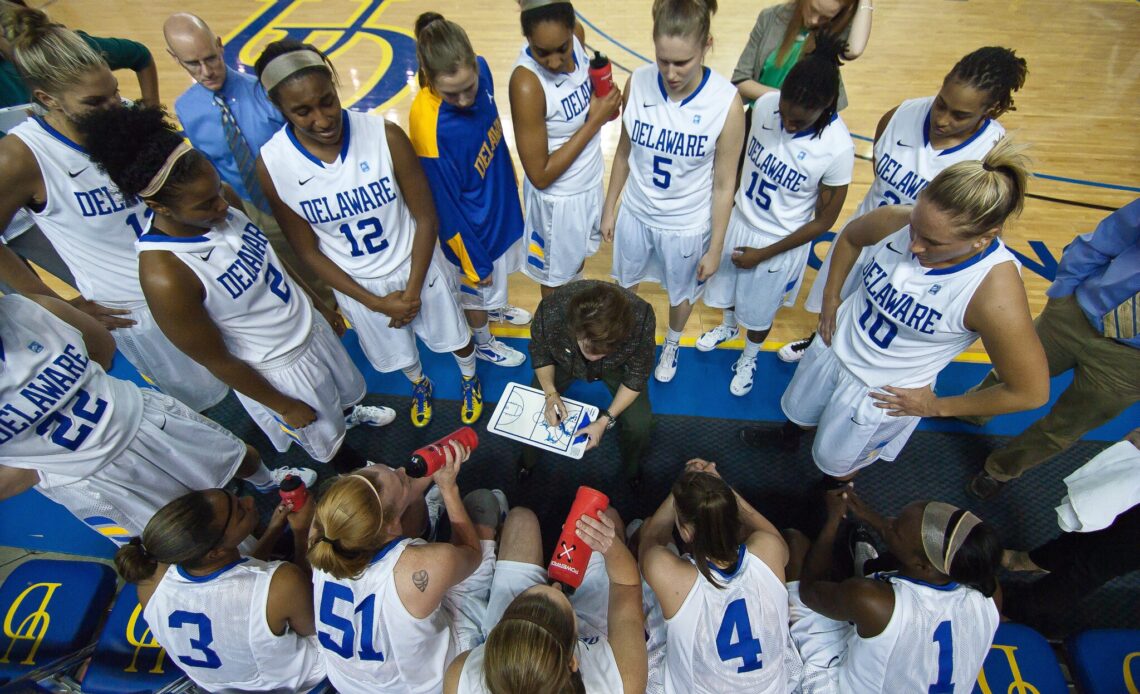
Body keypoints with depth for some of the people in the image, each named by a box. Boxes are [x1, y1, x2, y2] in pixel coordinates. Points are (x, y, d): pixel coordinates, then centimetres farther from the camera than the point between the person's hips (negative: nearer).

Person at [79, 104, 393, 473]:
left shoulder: (219, 205, -15)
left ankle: (350, 413, 69)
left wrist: (319, 303, 12)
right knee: (327, 440, 21)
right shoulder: (164, 276, -34)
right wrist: (284, 406, -11)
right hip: (276, 369, -6)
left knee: (345, 387, 35)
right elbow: (216, 361, -22)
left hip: (311, 327, 6)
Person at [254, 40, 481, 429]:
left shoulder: (385, 135, -25)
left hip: (416, 266, -1)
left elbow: (426, 218, -15)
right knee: (396, 351, 26)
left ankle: (470, 380, 57)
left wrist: (413, 290, -15)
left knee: (454, 336, 22)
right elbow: (308, 251, -10)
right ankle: (420, 385, 62)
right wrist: (375, 301, -13)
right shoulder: (272, 165, -21)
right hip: (355, 284, 1)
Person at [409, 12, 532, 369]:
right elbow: (448, 206, -24)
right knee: (478, 289, 21)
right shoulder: (430, 128, -36)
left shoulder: (481, 70, -17)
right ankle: (484, 343, 51)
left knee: (498, 277, 33)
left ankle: (495, 306, 65)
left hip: (501, 202, 7)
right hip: (473, 226, -6)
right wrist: (476, 261, -14)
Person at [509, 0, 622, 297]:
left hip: (589, 180, 7)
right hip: (558, 198, -7)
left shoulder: (574, 36, -12)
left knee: (577, 259, 30)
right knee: (556, 278, 18)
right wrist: (594, 121, -26)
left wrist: (605, 104, -13)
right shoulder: (526, 83, -32)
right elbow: (540, 176, -27)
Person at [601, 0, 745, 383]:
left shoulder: (726, 102, -24)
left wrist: (715, 249, -9)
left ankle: (672, 344, 56)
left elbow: (724, 185, -15)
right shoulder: (637, 83, -17)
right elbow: (624, 152, -1)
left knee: (681, 292, 24)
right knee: (625, 282, 26)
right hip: (635, 212, 2)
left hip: (687, 225, -2)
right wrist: (609, 207, 6)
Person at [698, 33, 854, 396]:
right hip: (739, 220, 4)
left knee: (759, 312, 19)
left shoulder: (837, 149, -28)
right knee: (728, 286, 29)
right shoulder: (765, 104, -19)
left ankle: (749, 358, 51)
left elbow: (823, 220, -17)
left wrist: (764, 254, -15)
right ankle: (728, 326, 62)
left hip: (780, 243, -4)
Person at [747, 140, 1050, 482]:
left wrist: (937, 406, -12)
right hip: (836, 345, 4)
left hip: (882, 392, -4)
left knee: (835, 465, 21)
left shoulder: (996, 296, -34)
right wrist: (830, 298, 0)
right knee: (797, 412, 31)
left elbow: (1031, 392, -21)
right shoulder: (895, 220, -24)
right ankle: (790, 434, 68)